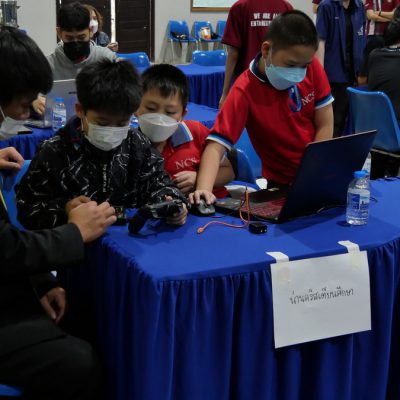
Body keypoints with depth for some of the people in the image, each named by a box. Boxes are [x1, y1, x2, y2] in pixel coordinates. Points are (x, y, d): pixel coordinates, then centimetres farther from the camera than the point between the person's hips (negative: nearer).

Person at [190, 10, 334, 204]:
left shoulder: (312, 67, -10)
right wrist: (204, 189, -44)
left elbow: (325, 125, -5)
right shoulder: (245, 90, -21)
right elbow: (216, 145, -27)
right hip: (282, 183, -3)